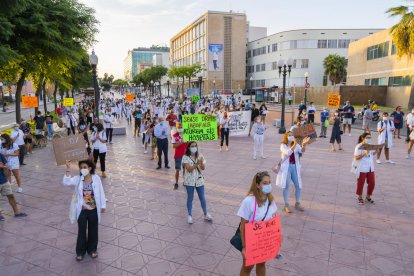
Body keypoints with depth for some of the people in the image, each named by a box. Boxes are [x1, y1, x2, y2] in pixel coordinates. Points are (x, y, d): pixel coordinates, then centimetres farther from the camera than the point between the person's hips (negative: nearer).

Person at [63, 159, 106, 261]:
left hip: (94, 210, 0)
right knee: (81, 231, 14)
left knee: (93, 230, 16)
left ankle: (92, 249, 36)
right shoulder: (78, 179, -7)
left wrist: (103, 205, 0)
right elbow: (66, 182, -24)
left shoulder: (96, 178, -10)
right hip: (82, 210, 0)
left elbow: (101, 192, -3)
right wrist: (68, 169, -34)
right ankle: (80, 251, 34)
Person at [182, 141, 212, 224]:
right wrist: (196, 163, -31)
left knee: (202, 198, 11)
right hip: (189, 181, -3)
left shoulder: (200, 155, 0)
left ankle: (206, 214, 28)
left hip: (199, 180, 3)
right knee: (190, 198, 8)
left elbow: (203, 168, -6)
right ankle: (190, 216, 23)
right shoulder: (185, 157, -11)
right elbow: (189, 169, -19)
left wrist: (201, 162, -26)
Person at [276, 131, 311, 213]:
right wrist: (294, 144, -32)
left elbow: (302, 151, -13)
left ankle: (297, 204, 25)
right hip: (286, 167, -4)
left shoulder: (296, 145, 7)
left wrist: (304, 144, -33)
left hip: (295, 167, 4)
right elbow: (288, 153, -23)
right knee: (286, 186, 2)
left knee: (298, 186, 6)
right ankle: (286, 205, 13)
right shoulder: (283, 145, -4)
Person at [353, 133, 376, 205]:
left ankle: (368, 197, 28)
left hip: (370, 168, 6)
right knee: (361, 183, 6)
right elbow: (356, 158, -18)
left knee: (372, 183, 9)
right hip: (362, 168, -6)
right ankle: (360, 198, 22)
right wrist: (364, 153, -28)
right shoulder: (359, 146, -13)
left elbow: (372, 154, 16)